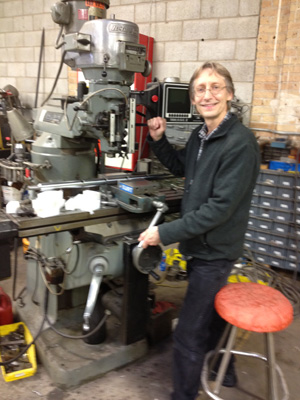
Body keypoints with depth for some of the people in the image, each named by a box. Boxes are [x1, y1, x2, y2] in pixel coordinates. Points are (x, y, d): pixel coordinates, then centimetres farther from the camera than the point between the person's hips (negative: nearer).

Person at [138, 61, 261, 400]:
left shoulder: (240, 143, -23)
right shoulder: (200, 135, 3)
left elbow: (220, 207, -26)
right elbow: (179, 167, 21)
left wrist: (165, 233, -24)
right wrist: (158, 140, 2)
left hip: (215, 251, -9)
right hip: (200, 245, 9)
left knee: (188, 334, 0)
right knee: (209, 313, 27)